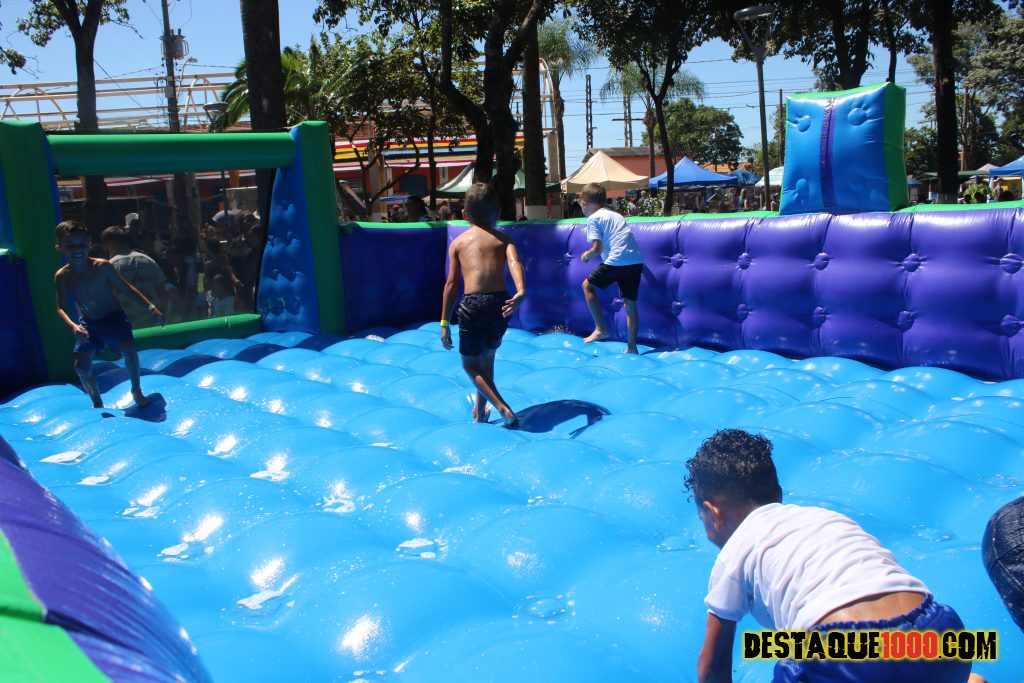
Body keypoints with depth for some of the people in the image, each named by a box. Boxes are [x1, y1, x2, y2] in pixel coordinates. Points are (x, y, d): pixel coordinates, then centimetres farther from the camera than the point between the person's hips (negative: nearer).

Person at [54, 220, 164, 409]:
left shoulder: (102, 266, -18)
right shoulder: (62, 276, -13)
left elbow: (126, 289, -11)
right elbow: (61, 308, -7)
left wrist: (151, 308, -16)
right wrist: (73, 326, -26)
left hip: (114, 317, -3)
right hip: (88, 323, 3)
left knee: (128, 349, -27)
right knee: (81, 365, -6)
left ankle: (136, 390, -3)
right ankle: (97, 402, 19)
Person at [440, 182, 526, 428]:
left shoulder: (458, 242, 12)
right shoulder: (503, 239, 14)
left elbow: (451, 283, 7)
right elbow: (515, 263, -8)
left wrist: (444, 323, 10)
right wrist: (521, 292, -25)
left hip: (473, 304, -2)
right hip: (500, 302, 3)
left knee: (470, 363, 14)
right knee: (487, 357, 24)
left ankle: (502, 407, -2)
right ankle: (480, 411, 34)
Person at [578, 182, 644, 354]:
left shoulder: (593, 218, 3)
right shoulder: (615, 215, 26)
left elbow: (597, 248, -5)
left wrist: (586, 255, 13)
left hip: (617, 261, -7)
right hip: (637, 261, 7)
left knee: (588, 285, 12)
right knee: (630, 304, 13)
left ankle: (601, 329, 8)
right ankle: (632, 346, 15)